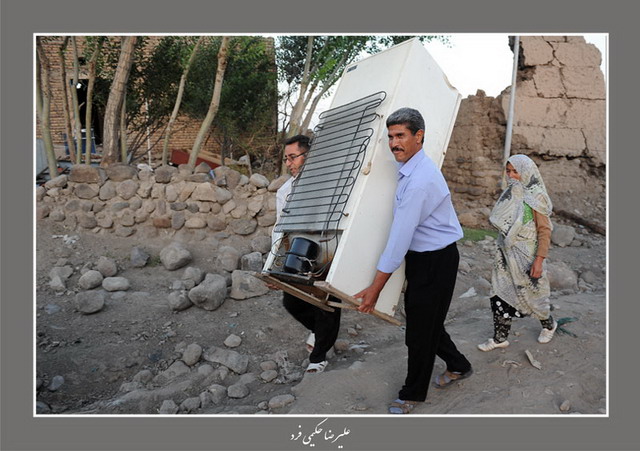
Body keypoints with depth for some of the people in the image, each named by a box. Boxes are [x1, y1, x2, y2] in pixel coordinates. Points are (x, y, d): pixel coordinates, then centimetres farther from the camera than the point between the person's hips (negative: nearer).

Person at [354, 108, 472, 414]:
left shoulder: (420, 180, -27)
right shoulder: (406, 168, 4)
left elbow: (400, 237, -27)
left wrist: (375, 288, -23)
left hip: (436, 260, -9)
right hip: (420, 256, 9)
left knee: (421, 326, 5)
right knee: (423, 318, 20)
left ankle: (413, 393, 26)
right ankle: (458, 366, 43)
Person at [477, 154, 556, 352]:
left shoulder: (535, 198, -14)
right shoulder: (510, 194, 6)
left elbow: (545, 231, -15)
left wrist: (539, 260, -20)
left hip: (526, 256, -6)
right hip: (506, 254, 6)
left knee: (532, 293, 11)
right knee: (501, 294, 5)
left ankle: (549, 324, 40)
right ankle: (500, 338, 16)